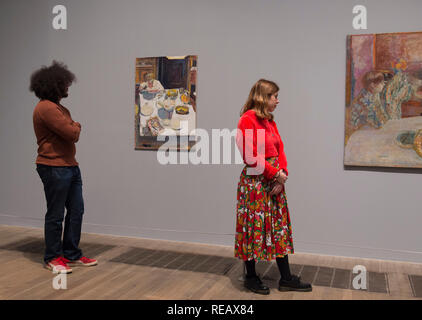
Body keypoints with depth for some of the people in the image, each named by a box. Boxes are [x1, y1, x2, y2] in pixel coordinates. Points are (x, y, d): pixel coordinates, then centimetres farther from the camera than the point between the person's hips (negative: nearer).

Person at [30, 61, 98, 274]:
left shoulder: (59, 108, 19)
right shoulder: (46, 108, -15)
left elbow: (73, 134, 17)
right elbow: (72, 133, -19)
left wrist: (72, 128, -5)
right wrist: (75, 126, 1)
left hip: (70, 167, 10)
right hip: (54, 168, -10)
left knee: (76, 211, 12)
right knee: (56, 215, 1)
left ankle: (72, 255, 23)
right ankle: (53, 258, 16)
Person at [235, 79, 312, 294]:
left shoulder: (270, 121, 14)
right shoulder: (247, 119, -12)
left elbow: (280, 151, 12)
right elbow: (251, 157, -18)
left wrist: (282, 175, -4)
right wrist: (276, 174, -12)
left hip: (275, 182, 8)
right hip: (255, 182, -8)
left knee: (280, 228, 11)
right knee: (254, 228, 2)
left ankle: (286, 278, 20)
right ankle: (251, 277, 18)